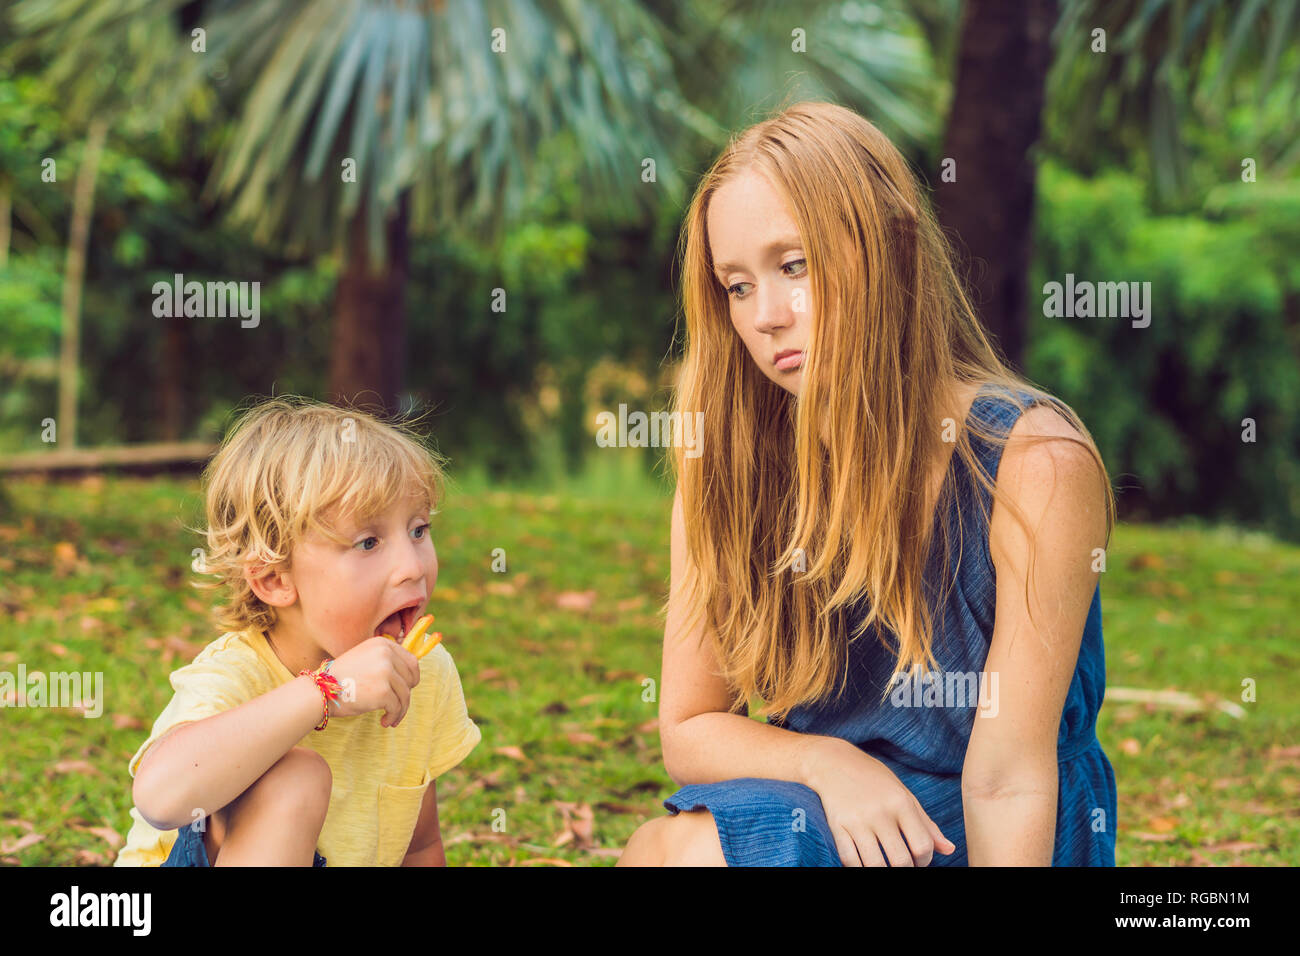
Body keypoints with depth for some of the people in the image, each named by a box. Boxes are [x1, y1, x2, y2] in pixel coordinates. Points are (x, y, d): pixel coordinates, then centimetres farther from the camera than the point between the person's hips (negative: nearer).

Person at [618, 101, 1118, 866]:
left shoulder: (1034, 460, -17)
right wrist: (826, 764, -18)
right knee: (668, 844, -28)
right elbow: (689, 730, 1)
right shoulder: (731, 461, -3)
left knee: (683, 849, -29)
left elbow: (1009, 778, -16)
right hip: (821, 808, 4)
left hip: (973, 839, -4)